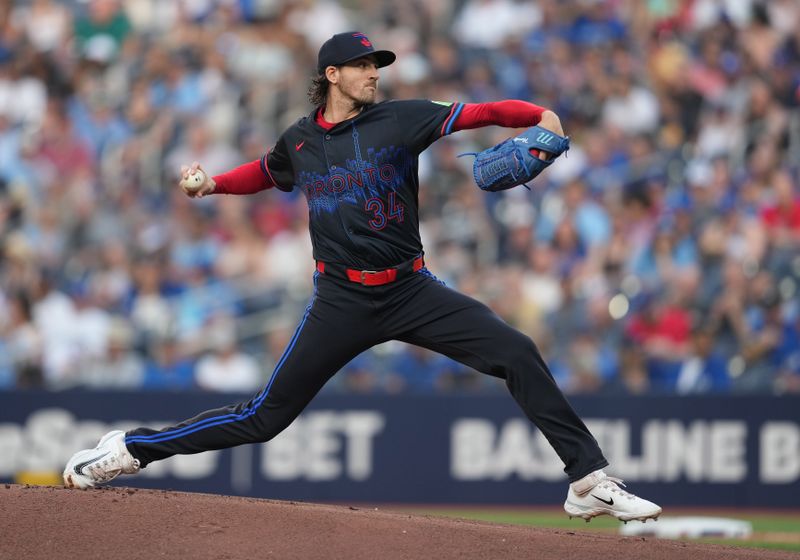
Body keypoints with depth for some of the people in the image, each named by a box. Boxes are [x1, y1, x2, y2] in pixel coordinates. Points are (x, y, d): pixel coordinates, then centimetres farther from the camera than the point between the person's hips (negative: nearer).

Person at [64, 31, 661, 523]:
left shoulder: (400, 119, -2)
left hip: (411, 291, 0)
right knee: (266, 415, -1)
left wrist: (540, 115, -29)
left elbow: (478, 113, -13)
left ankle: (589, 480, -9)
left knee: (517, 353, -15)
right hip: (341, 299, 0)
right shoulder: (299, 140, 6)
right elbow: (264, 172, 28)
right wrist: (213, 183, 11)